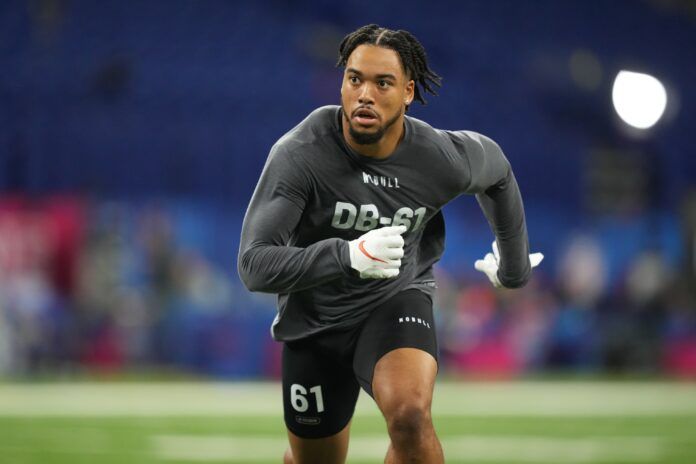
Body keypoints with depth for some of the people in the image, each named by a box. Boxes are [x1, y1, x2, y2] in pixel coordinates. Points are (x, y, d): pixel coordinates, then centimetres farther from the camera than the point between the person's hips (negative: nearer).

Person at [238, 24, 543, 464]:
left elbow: (496, 168, 8)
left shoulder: (443, 159, -18)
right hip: (313, 317, 1)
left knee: (410, 414, -32)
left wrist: (514, 265, 21)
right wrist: (348, 255, -48)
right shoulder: (298, 154, -26)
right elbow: (254, 265, -32)